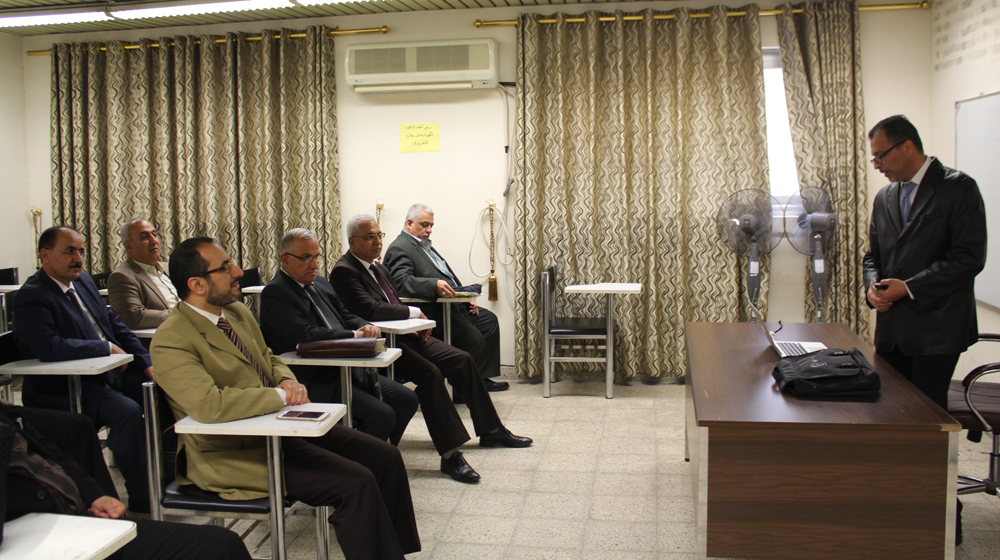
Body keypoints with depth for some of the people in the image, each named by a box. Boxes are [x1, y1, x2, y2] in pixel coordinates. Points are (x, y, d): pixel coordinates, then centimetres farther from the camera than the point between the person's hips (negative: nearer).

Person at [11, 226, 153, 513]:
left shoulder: (83, 280, 13)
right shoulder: (30, 298, -13)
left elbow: (115, 324, 17)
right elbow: (48, 348, -28)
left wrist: (146, 362, 5)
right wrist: (107, 347, -21)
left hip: (108, 373, 9)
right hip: (63, 390, -9)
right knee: (127, 411, -30)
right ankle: (142, 502, -19)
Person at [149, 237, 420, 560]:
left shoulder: (238, 312, 11)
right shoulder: (171, 341, -17)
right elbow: (208, 405, -30)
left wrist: (288, 381, 1)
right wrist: (280, 395, -20)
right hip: (239, 454, -9)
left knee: (386, 458, -1)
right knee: (356, 483, -23)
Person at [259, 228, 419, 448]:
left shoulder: (320, 284, 18)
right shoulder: (274, 293, -11)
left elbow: (346, 317, 20)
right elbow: (304, 334, -23)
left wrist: (366, 327, -5)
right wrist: (355, 335, -21)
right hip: (315, 381, -9)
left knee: (407, 400, 2)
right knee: (381, 415, -22)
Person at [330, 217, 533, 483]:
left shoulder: (379, 268, 19)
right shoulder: (344, 271, -12)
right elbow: (370, 309, -25)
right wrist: (413, 313, -16)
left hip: (405, 334, 10)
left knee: (462, 359, 1)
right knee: (430, 373, -30)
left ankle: (490, 430, 12)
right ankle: (450, 455, -27)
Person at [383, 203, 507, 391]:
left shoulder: (425, 244, 22)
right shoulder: (399, 248, -10)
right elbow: (402, 282, -27)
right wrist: (434, 284, -41)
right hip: (433, 311, -11)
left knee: (489, 320, 11)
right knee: (474, 339, -19)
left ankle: (482, 377, 14)